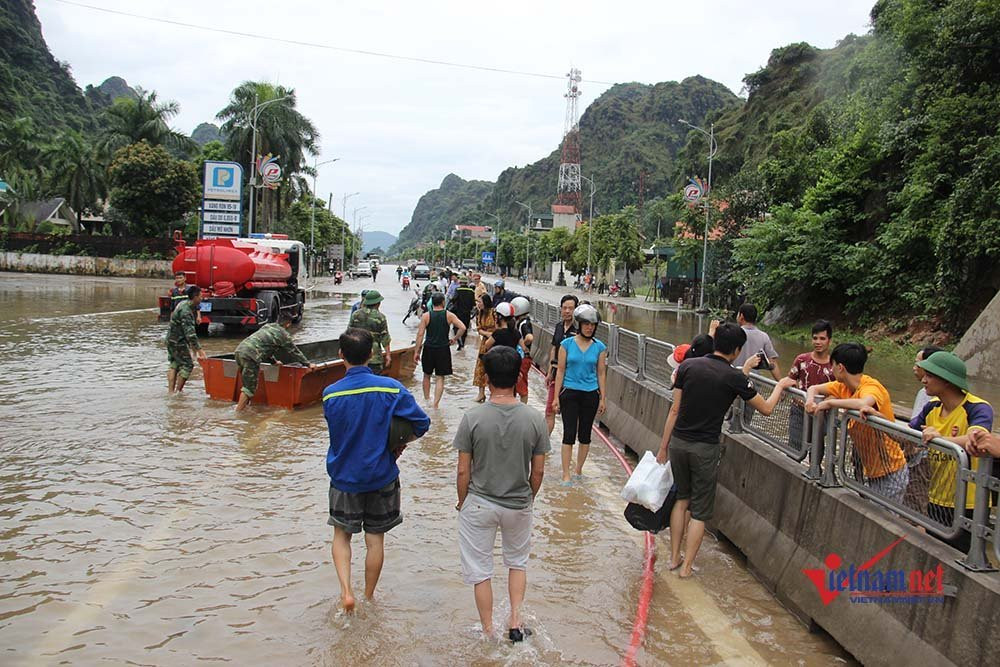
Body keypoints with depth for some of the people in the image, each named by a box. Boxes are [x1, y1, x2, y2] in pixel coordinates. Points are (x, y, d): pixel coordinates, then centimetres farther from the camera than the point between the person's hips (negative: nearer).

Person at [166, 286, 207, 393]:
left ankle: (170, 391, 16)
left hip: (171, 339, 10)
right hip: (178, 341, -10)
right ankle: (178, 391, -2)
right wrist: (199, 349, -30)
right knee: (187, 365, -4)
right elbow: (190, 332, -29)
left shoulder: (184, 304, 5)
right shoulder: (186, 311, -25)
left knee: (174, 365, 14)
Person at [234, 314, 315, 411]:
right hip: (250, 355, -9)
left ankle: (242, 406, 24)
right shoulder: (284, 334, 1)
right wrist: (308, 364, 20)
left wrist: (274, 360, 51)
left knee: (247, 384, 21)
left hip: (239, 350, 9)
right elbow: (294, 351, 9)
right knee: (249, 388, -5)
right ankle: (238, 413, -7)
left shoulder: (268, 326, 25)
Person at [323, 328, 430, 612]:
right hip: (381, 476, 0)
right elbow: (422, 423, -11)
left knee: (342, 535, 18)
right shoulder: (391, 388, -15)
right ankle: (369, 598, 27)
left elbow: (337, 432, 2)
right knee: (375, 539, 14)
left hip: (344, 476, 0)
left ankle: (346, 591, 2)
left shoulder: (330, 394, -11)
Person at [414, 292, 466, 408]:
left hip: (429, 349, 1)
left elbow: (420, 334, -6)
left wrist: (416, 352, -2)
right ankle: (435, 404, -1)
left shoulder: (426, 316, -3)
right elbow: (462, 328, -12)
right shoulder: (449, 315, -3)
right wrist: (454, 339, 3)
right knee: (440, 378, 5)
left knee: (427, 375, 20)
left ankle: (426, 400, 28)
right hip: (443, 349, -1)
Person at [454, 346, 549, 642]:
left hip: (479, 504, -2)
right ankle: (515, 621, 23)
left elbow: (463, 471, -11)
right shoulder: (534, 419, -12)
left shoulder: (473, 418, -18)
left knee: (480, 571, 14)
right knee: (517, 562, 26)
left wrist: (462, 503, 6)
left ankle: (488, 633, 24)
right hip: (519, 504, 2)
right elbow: (538, 471, -4)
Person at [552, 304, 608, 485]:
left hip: (590, 395, 2)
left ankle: (579, 470, 25)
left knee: (585, 434, 10)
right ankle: (566, 475, 0)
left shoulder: (599, 347, 1)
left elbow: (601, 374, 6)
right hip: (569, 393, -2)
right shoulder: (567, 344, -2)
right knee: (569, 434, -4)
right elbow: (560, 371, 0)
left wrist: (603, 399, 4)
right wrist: (556, 397, -2)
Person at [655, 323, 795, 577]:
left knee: (681, 499, 21)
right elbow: (766, 408, 3)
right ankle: (687, 566, 16)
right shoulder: (734, 377, -9)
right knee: (699, 510, 10)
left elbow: (675, 410, 1)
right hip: (705, 449, -4)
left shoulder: (687, 365, -1)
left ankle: (674, 557, 26)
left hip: (678, 442, 4)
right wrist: (781, 385, 21)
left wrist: (663, 446, 8)